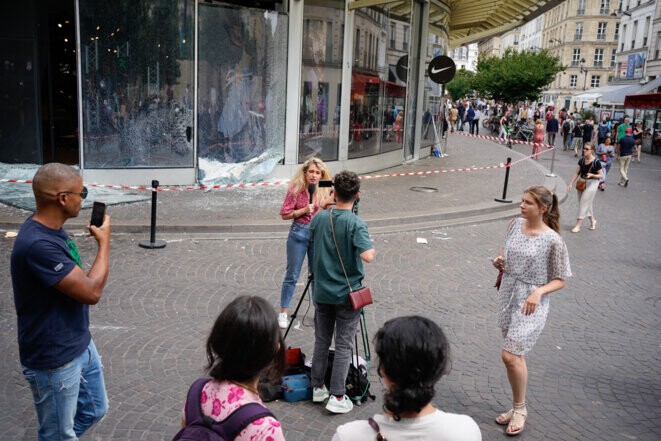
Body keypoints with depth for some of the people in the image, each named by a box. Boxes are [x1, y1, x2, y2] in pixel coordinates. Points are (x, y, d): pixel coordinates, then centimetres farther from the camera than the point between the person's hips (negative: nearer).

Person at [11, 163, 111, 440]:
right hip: (54, 360, -9)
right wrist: (104, 242, -17)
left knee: (94, 411, 24)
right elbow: (91, 292, -28)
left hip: (80, 345, 9)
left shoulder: (53, 230, 2)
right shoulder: (37, 245, -31)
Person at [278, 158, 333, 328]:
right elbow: (284, 214, -5)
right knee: (292, 274, 3)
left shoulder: (325, 191, 2)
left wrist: (326, 203, -12)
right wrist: (303, 210, -17)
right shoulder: (296, 189, -7)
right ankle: (283, 313, 13)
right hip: (299, 232, -3)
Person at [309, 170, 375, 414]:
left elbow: (311, 237, 14)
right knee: (343, 346, 4)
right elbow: (367, 256, -27)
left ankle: (318, 387, 27)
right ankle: (337, 397, 6)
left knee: (321, 341, 17)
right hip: (347, 293, -4)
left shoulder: (319, 218, -2)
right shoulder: (356, 224, -17)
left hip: (322, 291, 5)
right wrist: (373, 248, -6)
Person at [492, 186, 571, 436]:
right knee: (516, 356, 15)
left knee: (510, 355, -12)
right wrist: (499, 260, -3)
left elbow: (560, 280, -9)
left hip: (531, 305, -6)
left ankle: (520, 409, 11)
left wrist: (539, 292, -26)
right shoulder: (515, 225, 1)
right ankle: (518, 408, 31)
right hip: (508, 297, 6)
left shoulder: (553, 241, -15)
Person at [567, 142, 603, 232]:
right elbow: (577, 173, 6)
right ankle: (593, 221, 36)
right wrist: (571, 184, 0)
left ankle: (578, 226, -5)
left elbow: (601, 175, -6)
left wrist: (592, 175, -23)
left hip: (592, 183, -6)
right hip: (582, 182, 6)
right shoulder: (582, 160, 3)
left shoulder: (596, 162, -13)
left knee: (584, 203, -8)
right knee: (587, 204, 14)